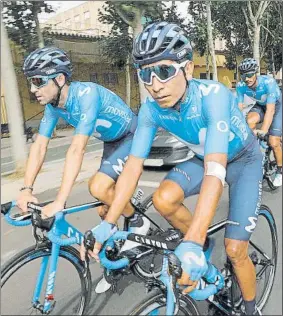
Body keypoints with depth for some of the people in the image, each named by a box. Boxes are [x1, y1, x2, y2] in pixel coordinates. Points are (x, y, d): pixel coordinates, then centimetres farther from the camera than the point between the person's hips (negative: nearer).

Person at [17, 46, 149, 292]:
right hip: (111, 142, 8)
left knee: (99, 188, -25)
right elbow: (39, 146, -9)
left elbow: (77, 149, -41)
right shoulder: (53, 105, -9)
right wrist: (26, 189, -18)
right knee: (105, 211, 7)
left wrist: (60, 201, -43)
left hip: (132, 137, -7)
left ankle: (137, 222, 2)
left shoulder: (86, 94, -34)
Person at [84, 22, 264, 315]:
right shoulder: (151, 109, -21)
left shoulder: (212, 95, -37)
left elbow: (215, 170, -46)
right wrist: (107, 225, -26)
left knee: (235, 250, -8)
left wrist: (192, 244, -52)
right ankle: (202, 246, 7)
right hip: (203, 157, 4)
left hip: (243, 160, -3)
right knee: (163, 199, -24)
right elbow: (133, 165, -21)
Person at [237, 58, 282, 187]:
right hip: (260, 106, 4)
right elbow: (239, 107, -19)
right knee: (249, 121, -31)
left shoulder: (268, 82, -36)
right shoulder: (241, 86, -23)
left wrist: (263, 130, -52)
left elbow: (270, 109, -41)